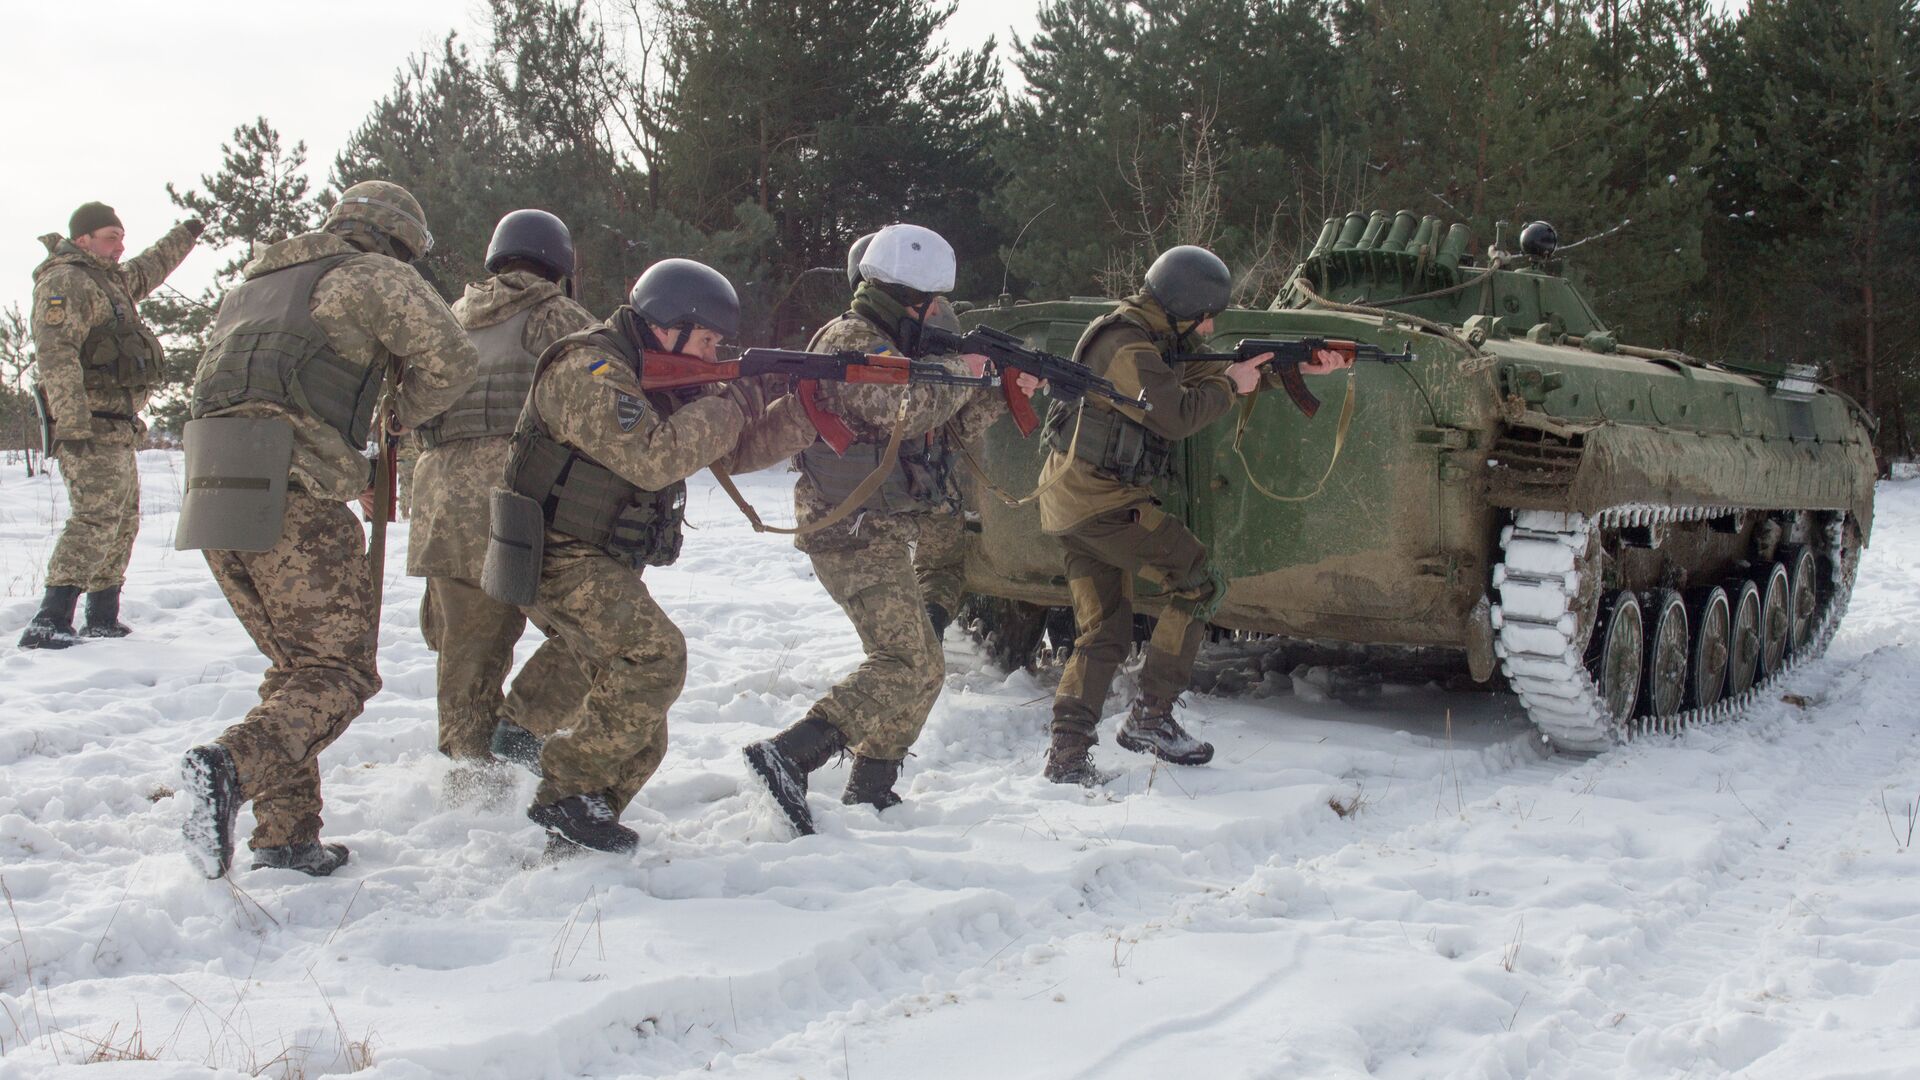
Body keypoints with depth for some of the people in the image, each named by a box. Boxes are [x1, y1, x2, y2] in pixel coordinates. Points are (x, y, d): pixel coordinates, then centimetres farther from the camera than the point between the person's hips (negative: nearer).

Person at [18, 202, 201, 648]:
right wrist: (71, 424, -30)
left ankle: (103, 620, 22)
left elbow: (148, 269, 44)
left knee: (123, 522, 15)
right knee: (95, 519, -19)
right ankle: (49, 623, -23)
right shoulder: (65, 281, -10)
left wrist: (184, 236, 54)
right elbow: (56, 355, -22)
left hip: (118, 428, 11)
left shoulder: (112, 280, 19)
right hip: (90, 426, -10)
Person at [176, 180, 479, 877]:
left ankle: (286, 837, 12)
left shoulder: (256, 282, 30)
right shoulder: (376, 274, 6)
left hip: (214, 497, 8)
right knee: (341, 671, -3)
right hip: (293, 500, -7)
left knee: (297, 666, 17)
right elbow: (450, 362, -4)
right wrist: (403, 416, 17)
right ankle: (232, 766, -28)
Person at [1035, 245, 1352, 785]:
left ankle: (1068, 754, 5)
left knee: (1105, 634, 10)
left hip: (1071, 503, 10)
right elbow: (1176, 415, -24)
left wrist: (1300, 369, 15)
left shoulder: (1145, 338, 17)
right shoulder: (1128, 346, -16)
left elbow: (1192, 375, 18)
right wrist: (1230, 385, -7)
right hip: (1104, 502, -10)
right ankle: (1150, 717, 0)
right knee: (1200, 585, -3)